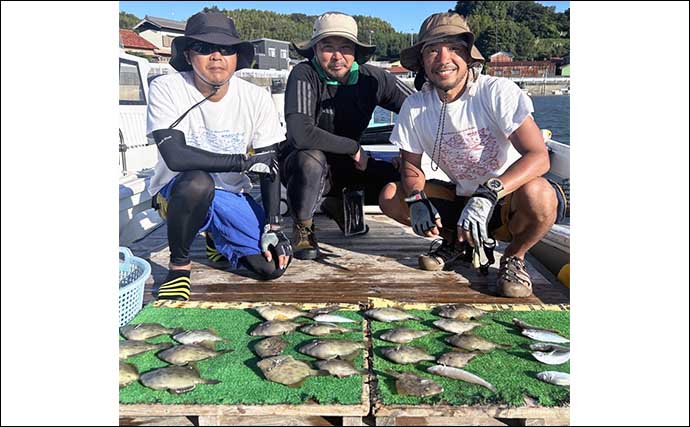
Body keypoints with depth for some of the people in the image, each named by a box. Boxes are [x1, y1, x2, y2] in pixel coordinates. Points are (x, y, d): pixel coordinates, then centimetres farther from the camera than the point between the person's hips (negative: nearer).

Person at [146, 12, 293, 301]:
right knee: (198, 182, -39)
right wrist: (245, 161, -26)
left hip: (231, 194, 3)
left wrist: (273, 227, -12)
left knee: (273, 266, -11)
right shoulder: (166, 89, -17)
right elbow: (175, 156, -29)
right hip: (177, 191, -3)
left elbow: (270, 166, -6)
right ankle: (179, 266, -12)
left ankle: (217, 238, 22)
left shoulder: (256, 98, -8)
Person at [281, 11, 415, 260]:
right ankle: (302, 227, -10)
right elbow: (300, 134, -34)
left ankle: (338, 203, 10)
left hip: (346, 166, 5)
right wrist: (354, 148, -24)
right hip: (300, 164, -4)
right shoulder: (305, 75, -20)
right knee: (311, 159, -39)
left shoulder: (372, 78, -8)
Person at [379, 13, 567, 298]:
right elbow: (411, 166, 2)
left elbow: (538, 156, -27)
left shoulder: (498, 92, -19)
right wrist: (417, 200, -21)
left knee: (537, 194, -38)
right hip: (462, 197, 4)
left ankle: (514, 257, -4)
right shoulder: (415, 107, -6)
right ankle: (459, 242, 9)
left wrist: (488, 194, -41)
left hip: (507, 201, -4)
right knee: (390, 196, -11)